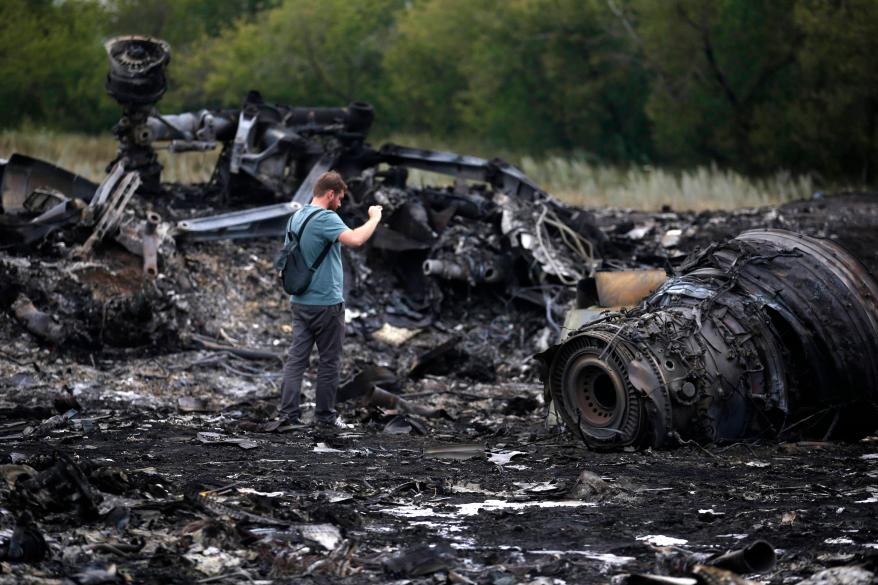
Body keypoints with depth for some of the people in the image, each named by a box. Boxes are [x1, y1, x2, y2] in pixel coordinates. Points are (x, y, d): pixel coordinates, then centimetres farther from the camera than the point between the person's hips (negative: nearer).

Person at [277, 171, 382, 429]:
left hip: (300, 301, 8)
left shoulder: (295, 218, 10)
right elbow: (355, 239, -33)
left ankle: (289, 412, -2)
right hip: (326, 302, -8)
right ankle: (325, 415, 10)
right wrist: (374, 218, -18)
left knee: (296, 357, 4)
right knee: (329, 361, 4)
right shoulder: (326, 218, -18)